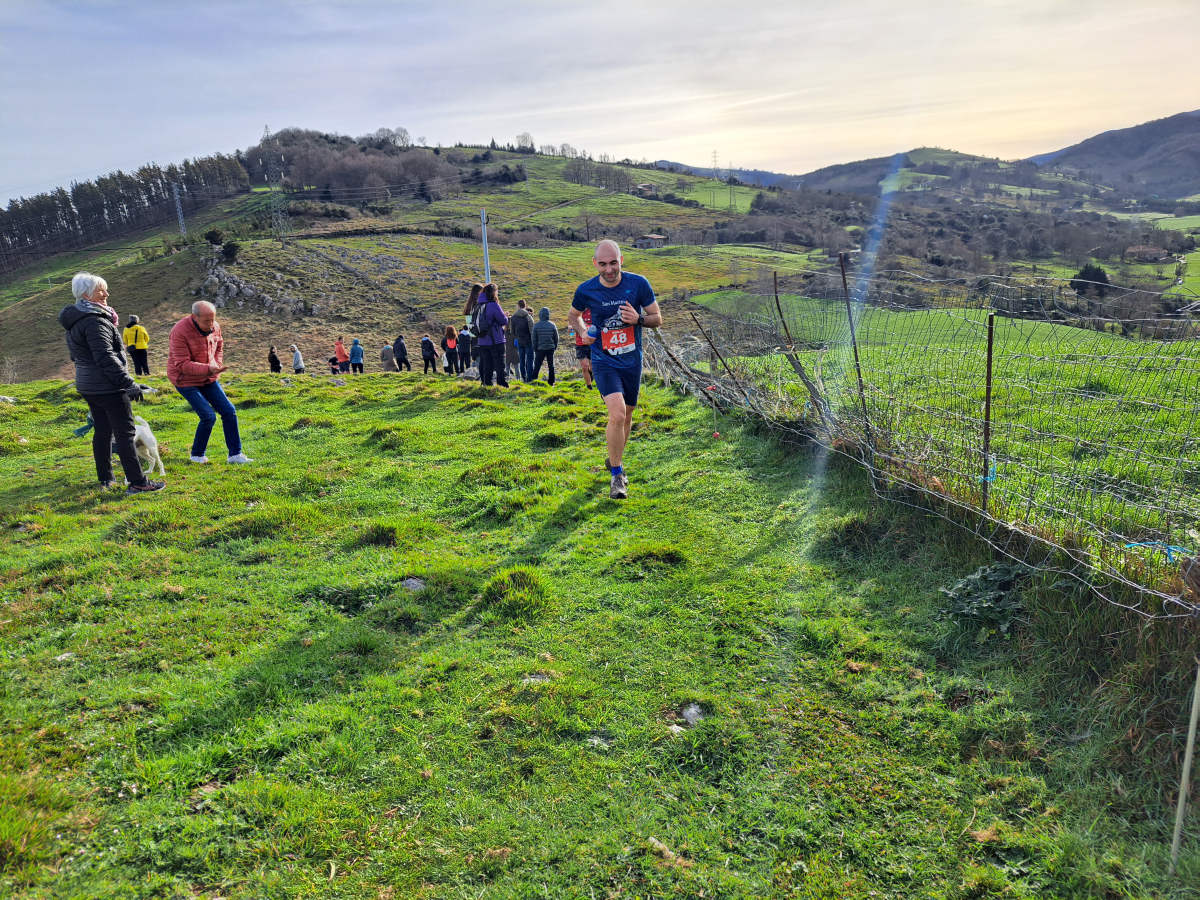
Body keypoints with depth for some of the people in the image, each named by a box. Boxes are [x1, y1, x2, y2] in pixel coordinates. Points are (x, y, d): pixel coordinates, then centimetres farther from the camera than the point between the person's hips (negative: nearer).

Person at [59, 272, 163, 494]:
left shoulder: (74, 321, 14)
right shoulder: (95, 320, -18)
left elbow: (75, 355, 23)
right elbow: (106, 357, -25)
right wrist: (128, 383, -25)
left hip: (87, 385, 10)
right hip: (107, 387, -10)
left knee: (102, 431, 16)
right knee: (125, 433, -6)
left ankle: (105, 479, 23)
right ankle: (138, 482, -5)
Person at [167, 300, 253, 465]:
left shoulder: (215, 327, -4)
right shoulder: (180, 332, -24)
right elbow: (183, 365, -26)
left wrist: (217, 367, 2)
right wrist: (209, 369, -36)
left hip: (208, 378, 7)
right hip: (186, 380, -7)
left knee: (229, 411, -1)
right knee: (209, 416, -15)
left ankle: (235, 454, 8)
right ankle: (197, 454, 8)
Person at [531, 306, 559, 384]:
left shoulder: (536, 326, -8)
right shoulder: (552, 325, -4)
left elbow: (534, 339, -3)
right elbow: (556, 338, 3)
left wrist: (535, 349, 7)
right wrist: (555, 347, 15)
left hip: (540, 349, -1)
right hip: (550, 348, 1)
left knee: (537, 366, 6)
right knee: (551, 366, 9)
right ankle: (551, 381, 11)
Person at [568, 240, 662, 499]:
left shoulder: (638, 284, -7)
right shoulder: (586, 290, -7)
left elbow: (657, 319, 2)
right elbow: (573, 314, 14)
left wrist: (638, 319, -19)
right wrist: (583, 331, -6)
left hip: (632, 361, 3)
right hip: (604, 362, -3)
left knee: (626, 416, 15)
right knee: (617, 415, -20)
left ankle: (614, 460, 41)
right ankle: (617, 475, -6)